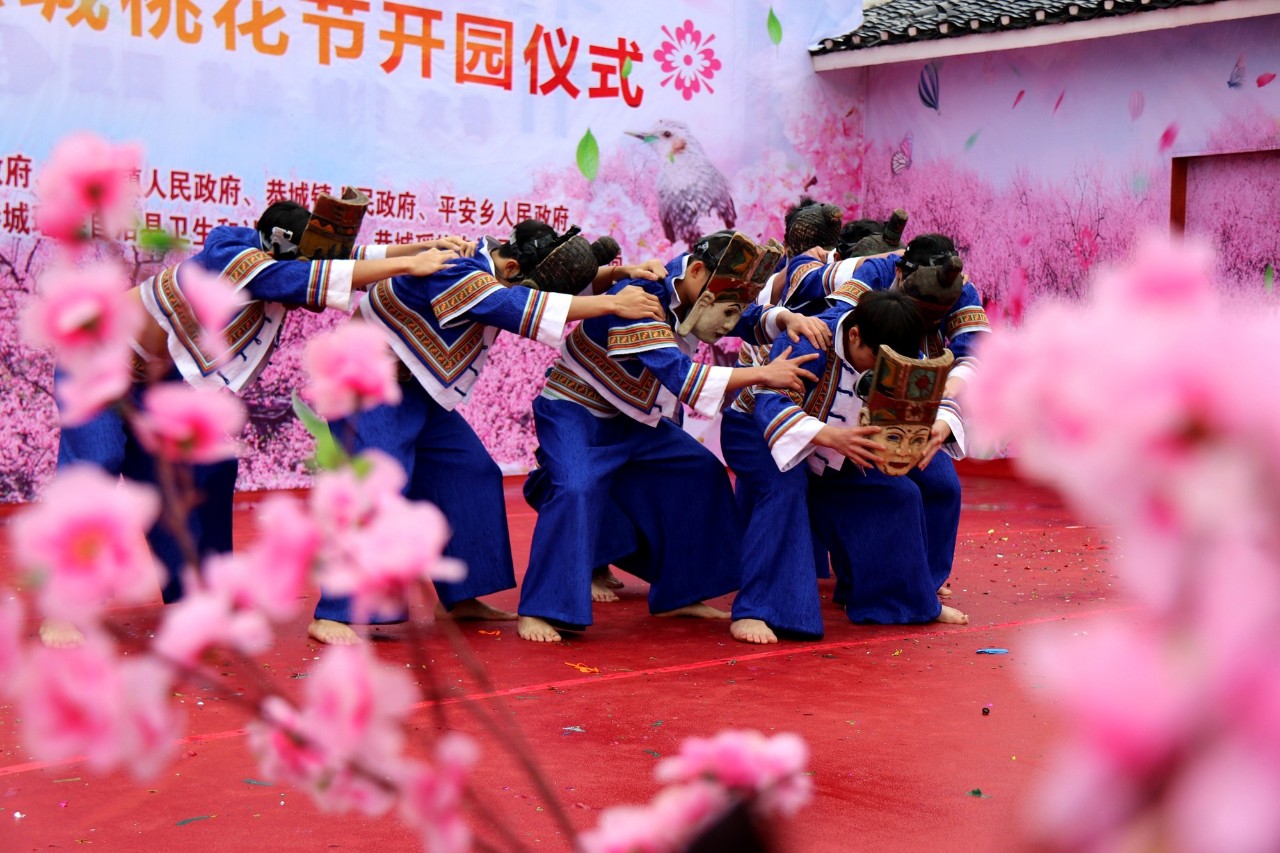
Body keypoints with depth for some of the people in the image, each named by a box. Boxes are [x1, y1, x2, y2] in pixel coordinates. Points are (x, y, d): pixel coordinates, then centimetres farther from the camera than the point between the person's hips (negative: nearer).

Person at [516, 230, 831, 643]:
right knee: (576, 489, -31)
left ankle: (679, 595, 13)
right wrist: (762, 374, -38)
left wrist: (787, 319, -16)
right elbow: (681, 375, -39)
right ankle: (539, 610, -22)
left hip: (631, 419, 9)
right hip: (574, 413, -8)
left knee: (703, 474, 5)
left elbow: (749, 318, 7)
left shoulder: (690, 293, -7)